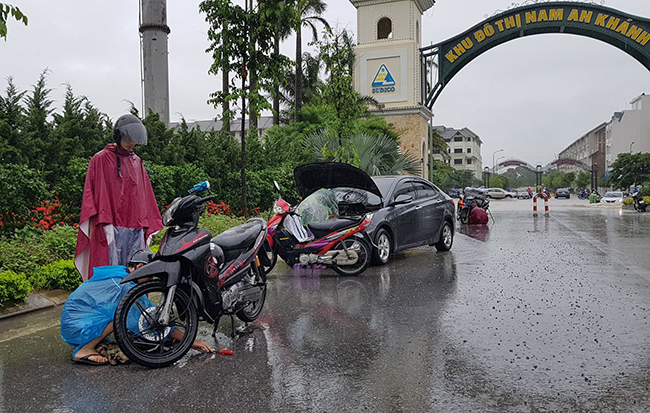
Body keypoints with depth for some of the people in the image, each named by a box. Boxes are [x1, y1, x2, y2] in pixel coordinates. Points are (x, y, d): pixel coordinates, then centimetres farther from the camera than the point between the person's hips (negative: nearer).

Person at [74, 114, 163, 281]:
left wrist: (147, 227, 14)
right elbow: (95, 192, -3)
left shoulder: (137, 161, 18)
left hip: (135, 229, 5)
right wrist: (101, 223, -13)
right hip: (110, 228, -5)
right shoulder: (101, 159, 2)